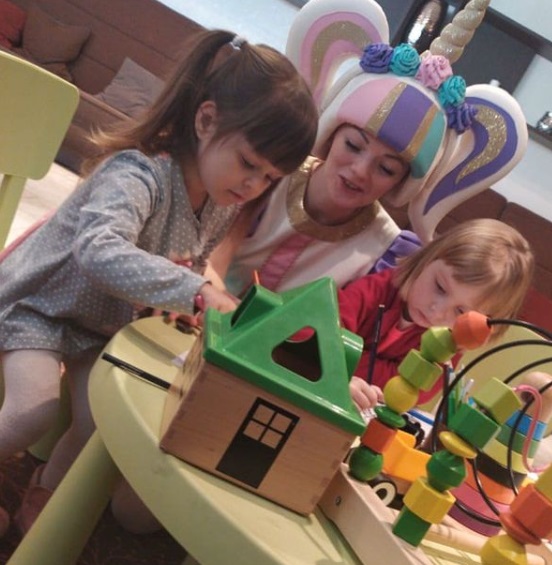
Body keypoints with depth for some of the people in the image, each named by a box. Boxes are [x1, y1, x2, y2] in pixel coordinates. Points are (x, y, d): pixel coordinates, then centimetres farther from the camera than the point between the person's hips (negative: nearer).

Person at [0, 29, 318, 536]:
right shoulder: (138, 173, -33)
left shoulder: (224, 209, -8)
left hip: (106, 325, 6)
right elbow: (98, 250, -52)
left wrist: (197, 283, -14)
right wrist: (195, 291, -59)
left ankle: (42, 503, 20)